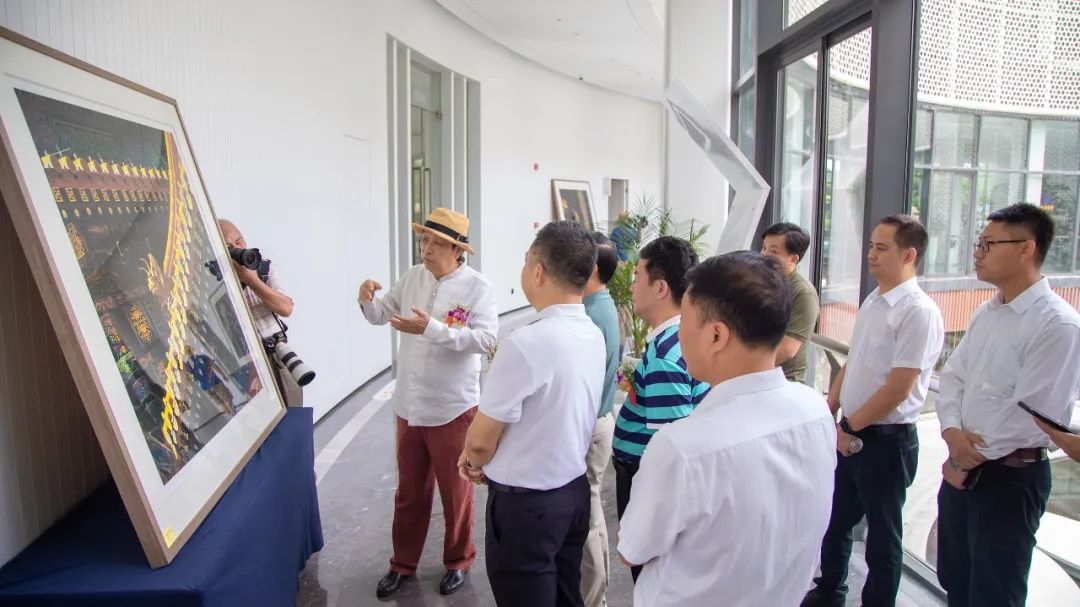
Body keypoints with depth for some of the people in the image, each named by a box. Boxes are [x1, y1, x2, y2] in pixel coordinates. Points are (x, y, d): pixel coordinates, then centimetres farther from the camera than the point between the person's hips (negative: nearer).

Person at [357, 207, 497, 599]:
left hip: (452, 408, -4)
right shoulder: (412, 277, 2)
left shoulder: (477, 287, -14)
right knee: (409, 491, 19)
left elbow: (486, 338, -25)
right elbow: (381, 316, 12)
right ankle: (403, 563, 37)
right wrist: (368, 300, -11)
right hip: (409, 404, 5)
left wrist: (432, 328, -31)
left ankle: (458, 562, 35)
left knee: (455, 492, 14)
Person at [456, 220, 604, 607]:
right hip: (574, 490, 7)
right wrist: (486, 455, 10)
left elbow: (481, 440, -17)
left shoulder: (526, 343, -26)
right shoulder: (594, 336, -1)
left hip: (525, 504, -7)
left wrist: (477, 461, 6)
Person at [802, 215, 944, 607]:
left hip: (886, 440, -8)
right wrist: (827, 414, 7)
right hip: (850, 434, 8)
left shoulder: (918, 311, -19)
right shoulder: (872, 301, 7)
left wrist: (848, 427, -13)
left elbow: (899, 388, -21)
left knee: (882, 535, 10)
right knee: (835, 520, 21)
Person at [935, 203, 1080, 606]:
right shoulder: (986, 313, 7)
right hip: (962, 470, 7)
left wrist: (970, 461, -13)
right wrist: (952, 431, -10)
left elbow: (1033, 415, -21)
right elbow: (953, 376, 8)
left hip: (1010, 477, -7)